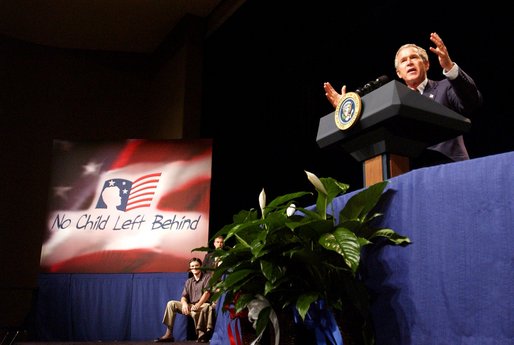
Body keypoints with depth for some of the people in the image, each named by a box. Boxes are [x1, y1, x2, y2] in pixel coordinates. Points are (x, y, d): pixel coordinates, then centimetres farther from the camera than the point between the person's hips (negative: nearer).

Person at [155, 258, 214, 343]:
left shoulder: (207, 277, 3)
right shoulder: (188, 282, 20)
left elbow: (207, 293, -11)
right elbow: (183, 297, 12)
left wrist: (198, 305, -25)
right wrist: (184, 303, -14)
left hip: (203, 305, -6)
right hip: (190, 306, 7)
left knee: (195, 312, -40)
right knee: (171, 304, -8)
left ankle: (201, 335, -22)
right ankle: (169, 334, -13)